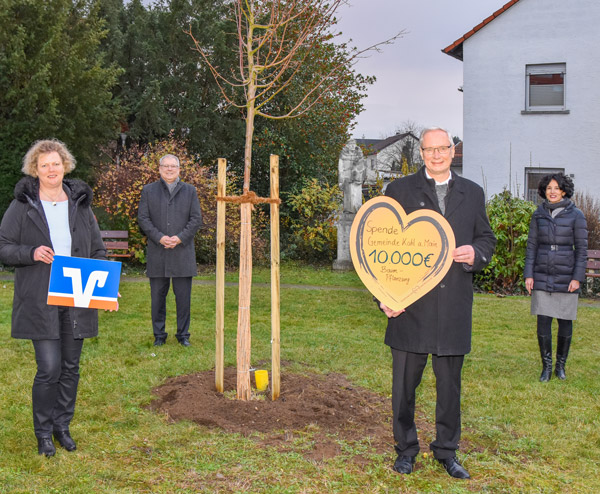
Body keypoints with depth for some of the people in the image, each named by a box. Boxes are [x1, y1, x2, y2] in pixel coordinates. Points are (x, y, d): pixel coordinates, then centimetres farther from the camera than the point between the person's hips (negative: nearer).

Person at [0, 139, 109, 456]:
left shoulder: (80, 204, 8)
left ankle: (62, 426, 27)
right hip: (40, 302, -4)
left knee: (70, 367, 10)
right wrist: (32, 253, -19)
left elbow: (98, 250, 14)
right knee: (49, 368, -7)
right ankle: (43, 433, 12)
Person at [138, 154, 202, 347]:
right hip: (157, 254, 0)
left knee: (183, 296, 2)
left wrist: (180, 238, -10)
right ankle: (159, 334, 15)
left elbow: (196, 219, 4)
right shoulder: (148, 190, 9)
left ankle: (183, 334, 13)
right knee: (158, 296, 5)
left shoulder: (190, 191, 10)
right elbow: (143, 218, 2)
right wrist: (159, 237, -12)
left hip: (182, 252, 0)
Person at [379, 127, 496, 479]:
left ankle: (447, 451, 24)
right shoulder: (400, 190, 3)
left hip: (455, 306, 2)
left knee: (450, 382, 10)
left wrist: (476, 253, -7)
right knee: (406, 381, 6)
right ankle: (406, 449, 23)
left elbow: (487, 238, 18)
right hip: (410, 305, -2)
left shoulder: (472, 193, 12)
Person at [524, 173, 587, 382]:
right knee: (543, 322, -2)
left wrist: (577, 277, -9)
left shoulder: (575, 215, -3)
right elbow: (532, 245, 7)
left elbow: (581, 248, -3)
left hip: (566, 277, -2)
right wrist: (528, 274, 0)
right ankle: (546, 366, 9)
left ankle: (561, 365, 22)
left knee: (565, 323, 5)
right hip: (542, 276, 2)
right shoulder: (539, 214, 5)